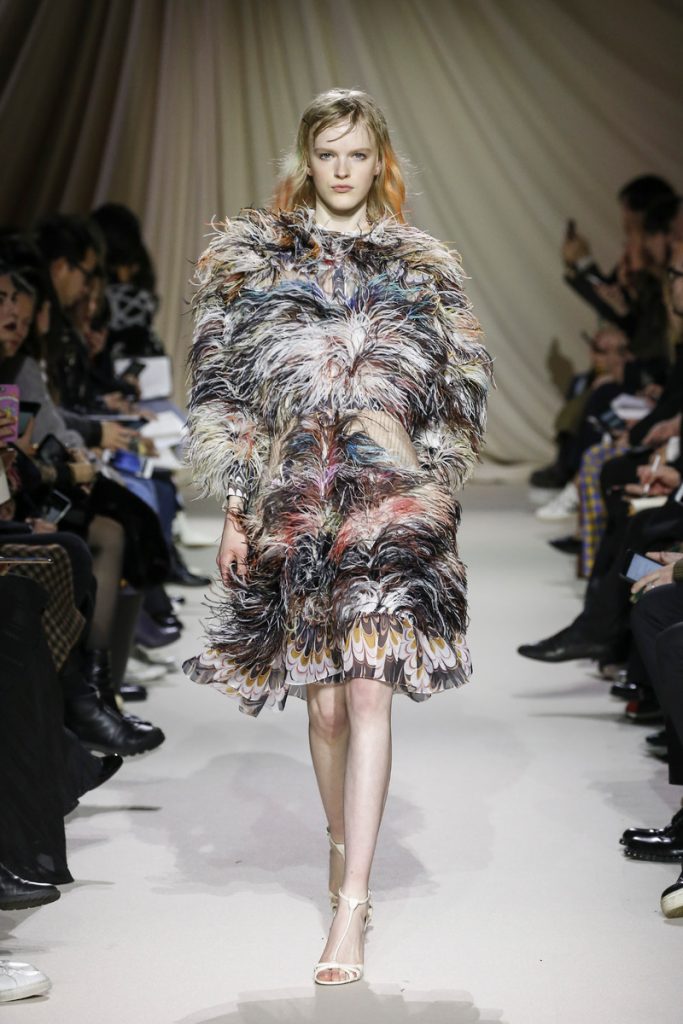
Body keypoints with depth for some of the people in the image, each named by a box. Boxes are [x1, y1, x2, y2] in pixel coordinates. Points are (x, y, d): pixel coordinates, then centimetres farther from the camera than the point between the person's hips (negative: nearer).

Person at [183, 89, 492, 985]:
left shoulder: (423, 267, 10)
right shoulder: (250, 258, 8)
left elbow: (457, 397, 11)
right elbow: (224, 391, 6)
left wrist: (431, 498, 3)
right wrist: (235, 509, 1)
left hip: (391, 508, -1)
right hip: (292, 505, 1)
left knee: (367, 692, -10)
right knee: (322, 701, 7)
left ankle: (351, 903, -9)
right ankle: (343, 845, 30)